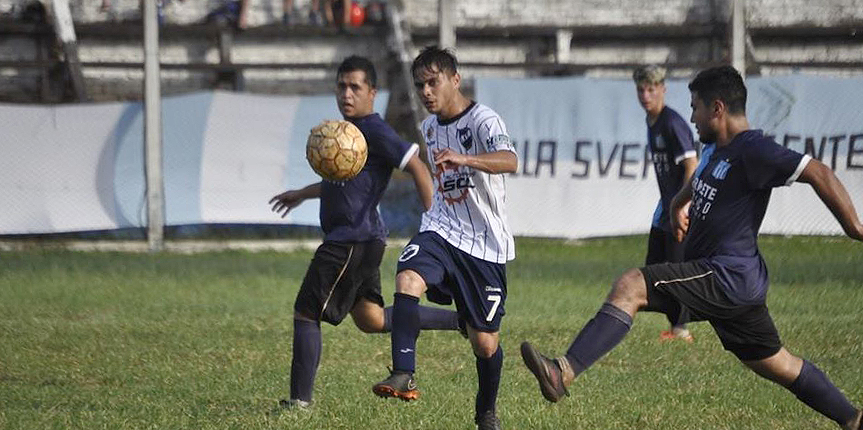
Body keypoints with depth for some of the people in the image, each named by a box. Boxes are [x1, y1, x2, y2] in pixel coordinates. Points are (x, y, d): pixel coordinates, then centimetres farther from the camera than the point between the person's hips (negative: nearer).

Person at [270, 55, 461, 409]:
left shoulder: (376, 131, -13)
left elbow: (417, 169, -17)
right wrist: (302, 194, 41)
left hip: (352, 242, -10)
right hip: (352, 241, 10)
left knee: (306, 314, -4)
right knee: (372, 320, 13)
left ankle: (300, 399, 3)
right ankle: (465, 320, 17)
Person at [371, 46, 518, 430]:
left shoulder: (482, 120, -14)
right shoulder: (430, 127, 10)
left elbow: (509, 161, -35)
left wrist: (464, 159, -51)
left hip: (485, 243, -5)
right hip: (441, 230, 5)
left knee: (485, 341, 3)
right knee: (407, 279, -29)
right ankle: (403, 376, -36)